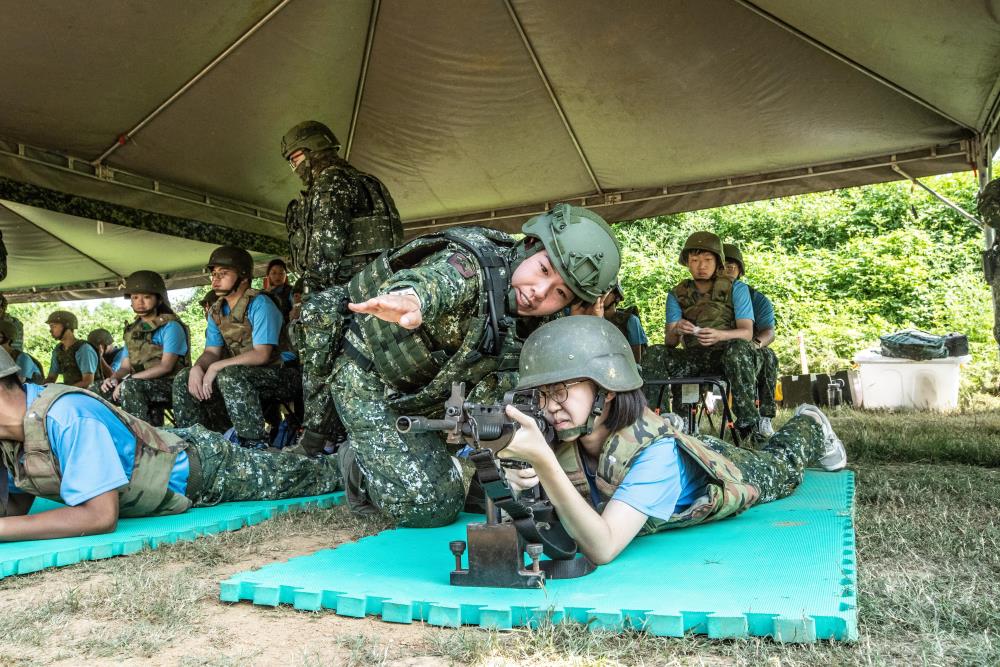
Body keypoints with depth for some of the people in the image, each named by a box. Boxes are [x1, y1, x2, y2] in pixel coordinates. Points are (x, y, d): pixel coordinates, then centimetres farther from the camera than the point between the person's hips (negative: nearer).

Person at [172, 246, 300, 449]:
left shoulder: (260, 304, -15)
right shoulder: (216, 311, 9)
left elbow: (261, 354, -23)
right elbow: (211, 351, 7)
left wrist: (216, 367, -22)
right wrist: (197, 368, -16)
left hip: (281, 374, -8)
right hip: (241, 374, 8)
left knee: (229, 375, -35)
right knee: (184, 379, -4)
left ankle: (256, 445, -30)